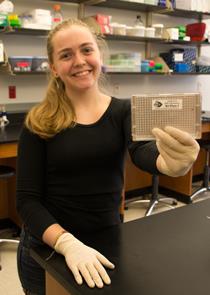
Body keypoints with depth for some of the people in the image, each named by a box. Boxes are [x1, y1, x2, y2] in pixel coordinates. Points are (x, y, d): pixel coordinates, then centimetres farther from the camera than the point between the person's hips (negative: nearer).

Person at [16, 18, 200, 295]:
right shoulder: (39, 123, -9)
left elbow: (140, 150, -27)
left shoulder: (123, 111, -7)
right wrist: (68, 244, -26)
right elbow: (27, 198, -11)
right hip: (47, 248, -1)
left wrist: (168, 162, -50)